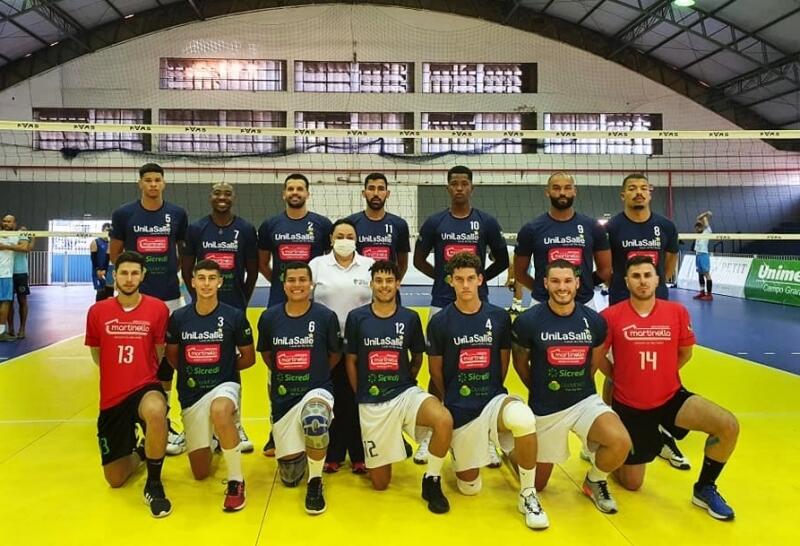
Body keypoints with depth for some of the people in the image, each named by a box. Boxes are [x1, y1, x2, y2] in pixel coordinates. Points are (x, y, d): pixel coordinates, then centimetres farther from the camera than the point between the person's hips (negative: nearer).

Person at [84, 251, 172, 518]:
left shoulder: (157, 309, -6)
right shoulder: (97, 311, -1)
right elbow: (97, 355, 13)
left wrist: (141, 375, 4)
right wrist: (120, 375, 12)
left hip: (146, 388, -3)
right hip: (111, 398, 3)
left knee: (155, 411, -42)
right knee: (115, 479, 9)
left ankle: (154, 485, -19)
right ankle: (139, 452, 45)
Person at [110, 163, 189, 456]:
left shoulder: (177, 214, 2)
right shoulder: (123, 214, -2)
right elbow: (115, 253, 7)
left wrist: (172, 272, 6)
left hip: (169, 296, 2)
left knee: (166, 357, 8)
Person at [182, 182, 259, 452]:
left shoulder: (246, 229, 1)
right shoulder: (196, 229, 2)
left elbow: (252, 270, 7)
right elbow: (186, 269, 8)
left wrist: (242, 301, 7)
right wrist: (198, 297, 7)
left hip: (235, 309, 0)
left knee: (232, 369, 4)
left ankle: (235, 426, 14)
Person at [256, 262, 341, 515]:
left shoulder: (326, 316, -8)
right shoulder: (269, 317, -2)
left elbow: (335, 354, 6)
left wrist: (315, 375, 4)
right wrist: (284, 374, 10)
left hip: (316, 391, -3)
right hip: (283, 399, 3)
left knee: (315, 419, -41)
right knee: (289, 477, 6)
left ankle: (315, 482, -14)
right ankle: (301, 450, 42)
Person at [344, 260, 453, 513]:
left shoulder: (410, 318, -1)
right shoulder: (356, 317, -3)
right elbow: (350, 361, 5)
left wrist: (403, 383, 6)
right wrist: (361, 396, 4)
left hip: (405, 393, 0)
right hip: (371, 403, 0)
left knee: (444, 420, -34)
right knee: (380, 483, 4)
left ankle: (431, 481, -8)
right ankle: (395, 443, 38)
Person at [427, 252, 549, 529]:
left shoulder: (499, 317, -2)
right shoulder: (439, 322, -6)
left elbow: (503, 364, 9)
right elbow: (436, 371, 5)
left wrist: (491, 393, 11)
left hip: (494, 399, 0)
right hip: (460, 409, 0)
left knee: (523, 418, -36)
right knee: (469, 488, 7)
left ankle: (528, 496, -14)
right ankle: (458, 451, 43)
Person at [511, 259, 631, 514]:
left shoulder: (594, 320, -6)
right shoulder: (528, 321, -13)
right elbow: (520, 362, 3)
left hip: (585, 400, 2)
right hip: (545, 407, -1)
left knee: (621, 443, -28)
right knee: (536, 484, 9)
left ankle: (595, 482, 6)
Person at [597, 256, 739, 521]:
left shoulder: (677, 312, -7)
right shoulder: (610, 316, -14)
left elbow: (685, 353, 9)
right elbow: (597, 357, -1)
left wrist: (659, 376, 7)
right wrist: (622, 377, 0)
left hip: (671, 397, 2)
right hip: (629, 406, -2)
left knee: (728, 425, -21)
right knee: (632, 484, 6)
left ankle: (704, 489, 3)